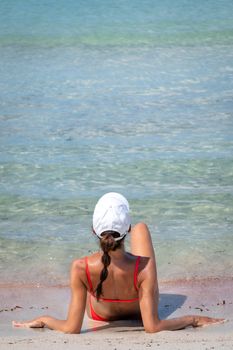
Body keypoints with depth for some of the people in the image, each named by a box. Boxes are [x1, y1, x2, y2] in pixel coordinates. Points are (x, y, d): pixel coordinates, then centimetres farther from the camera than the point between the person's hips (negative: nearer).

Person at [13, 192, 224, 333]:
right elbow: (152, 327, -37)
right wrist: (193, 319, -26)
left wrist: (43, 320, -15)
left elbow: (72, 328, -32)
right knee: (142, 228, 18)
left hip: (101, 316, 0)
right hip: (140, 310, 0)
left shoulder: (80, 268, -40)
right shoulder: (144, 267, -42)